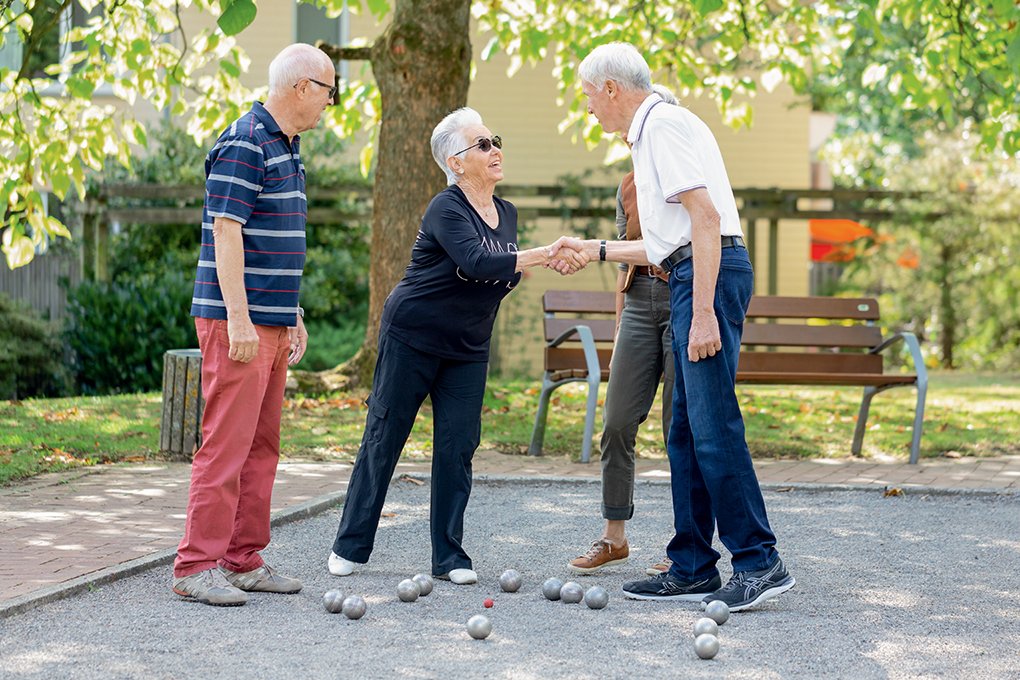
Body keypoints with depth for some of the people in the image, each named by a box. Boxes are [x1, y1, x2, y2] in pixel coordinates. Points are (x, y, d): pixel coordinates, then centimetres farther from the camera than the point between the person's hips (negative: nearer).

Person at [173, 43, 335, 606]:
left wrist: (293, 316, 23)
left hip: (272, 322, 10)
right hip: (238, 322, -10)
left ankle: (244, 560, 17)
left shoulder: (285, 147, 18)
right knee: (227, 443, -10)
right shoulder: (244, 145, -12)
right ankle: (195, 567, -6)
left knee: (261, 445, 11)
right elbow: (226, 232, -18)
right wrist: (238, 317, -22)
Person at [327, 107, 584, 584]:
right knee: (383, 438, 0)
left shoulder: (506, 214, 7)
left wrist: (519, 271, -6)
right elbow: (477, 262, -33)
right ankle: (350, 547, 10)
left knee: (458, 446, 0)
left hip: (468, 348, 6)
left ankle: (450, 556, 6)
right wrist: (541, 255, -37)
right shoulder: (446, 210, -17)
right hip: (411, 338, -6)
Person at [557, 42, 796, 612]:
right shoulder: (650, 133, 25)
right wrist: (595, 250, 35)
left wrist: (703, 312, -23)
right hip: (693, 276, 11)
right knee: (685, 430, 9)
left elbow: (705, 218, -18)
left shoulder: (665, 125, -7)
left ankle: (760, 562, -13)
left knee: (713, 426, -14)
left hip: (711, 275, -11)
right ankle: (693, 569, 12)